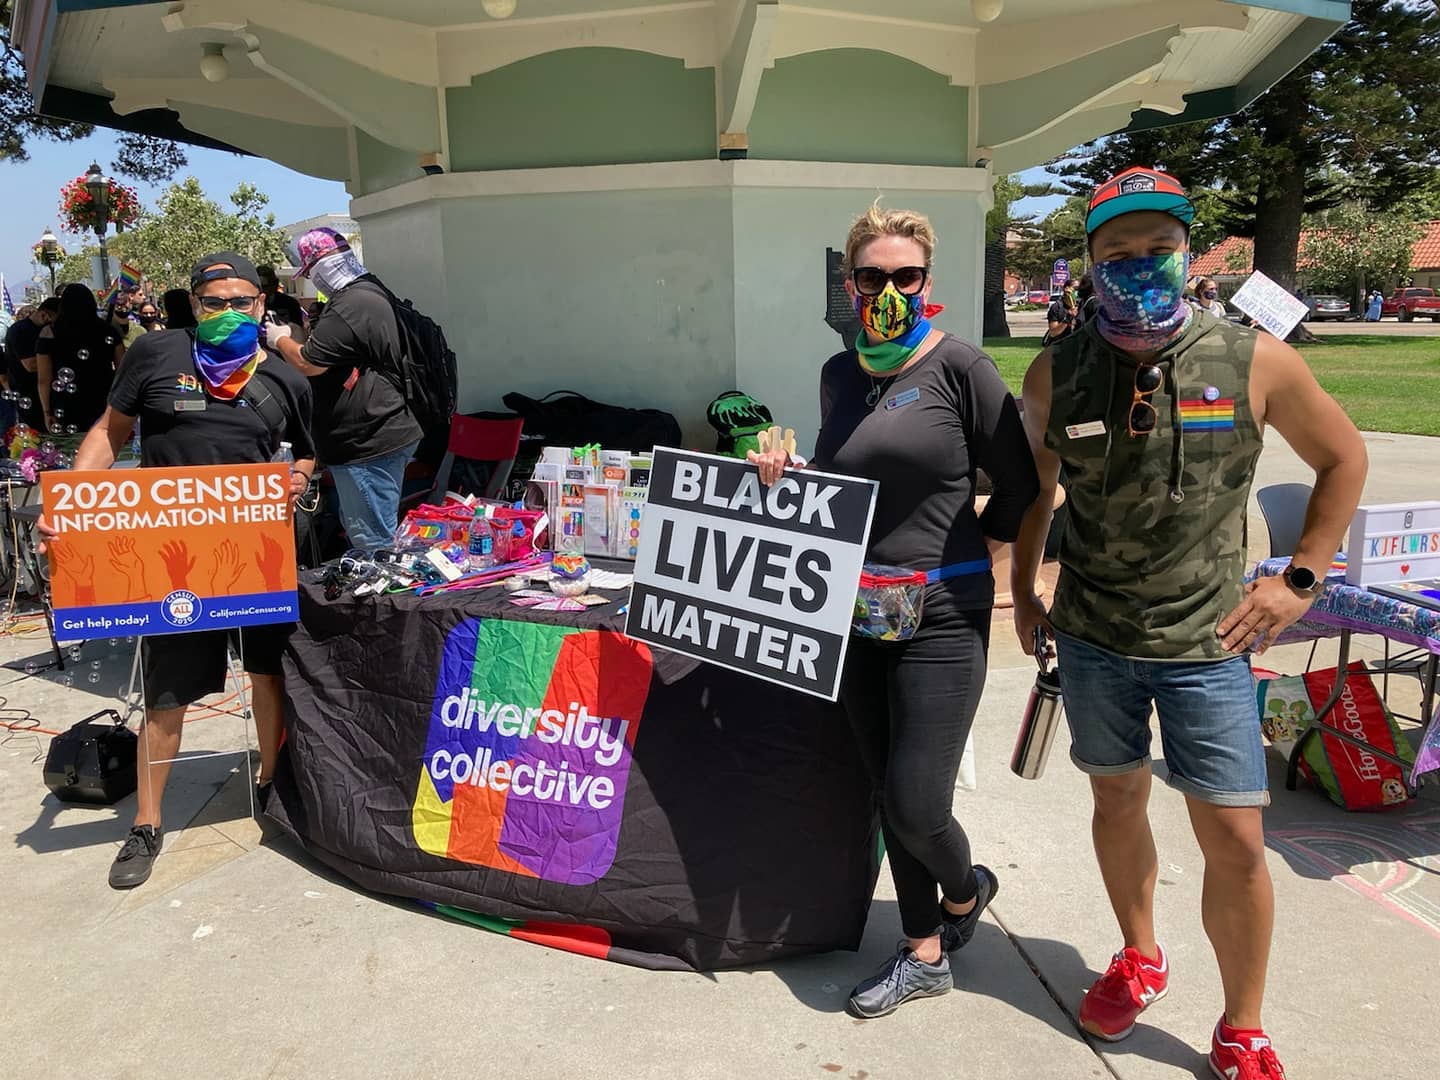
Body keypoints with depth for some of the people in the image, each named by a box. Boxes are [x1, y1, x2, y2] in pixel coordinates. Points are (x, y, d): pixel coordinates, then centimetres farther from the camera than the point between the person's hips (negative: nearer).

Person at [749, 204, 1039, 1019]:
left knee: (915, 805, -4)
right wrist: (785, 478, 0)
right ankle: (925, 954, 33)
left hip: (941, 617, -6)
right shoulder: (840, 375, 9)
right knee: (890, 797, 14)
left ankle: (967, 889, 32)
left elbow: (1021, 485, -5)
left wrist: (964, 560, -6)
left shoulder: (958, 365, -9)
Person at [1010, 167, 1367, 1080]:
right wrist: (1024, 591, 9)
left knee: (1236, 841, 1)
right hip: (1093, 637, 2)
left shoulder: (1255, 362, -9)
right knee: (1119, 801, 17)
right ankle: (1139, 960, 42)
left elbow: (1343, 458, 5)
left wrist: (1301, 579, -1)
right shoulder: (1057, 373, -3)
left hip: (1208, 641, -1)